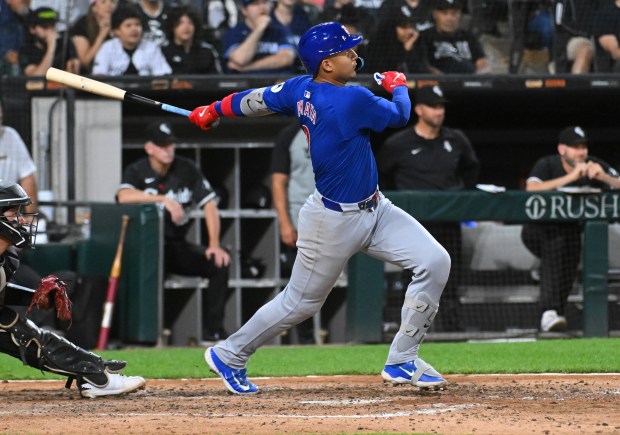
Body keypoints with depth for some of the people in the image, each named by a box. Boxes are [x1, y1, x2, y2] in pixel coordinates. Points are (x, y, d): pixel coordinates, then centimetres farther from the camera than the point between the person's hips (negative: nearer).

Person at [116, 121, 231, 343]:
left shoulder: (186, 169, 4)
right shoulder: (137, 171, -4)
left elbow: (209, 204, 0)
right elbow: (124, 196, -25)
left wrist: (214, 245, -11)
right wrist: (164, 199, -31)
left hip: (178, 245, 4)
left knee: (219, 262, -16)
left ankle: (213, 331, -10)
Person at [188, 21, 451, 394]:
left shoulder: (301, 90, -3)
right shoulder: (353, 100, -28)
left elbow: (254, 100, 10)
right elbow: (400, 115, -12)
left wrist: (213, 111, 28)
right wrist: (398, 85, 10)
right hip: (334, 222, -9)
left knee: (435, 262, -3)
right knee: (300, 303, 9)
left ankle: (402, 362, 6)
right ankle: (229, 355, 30)